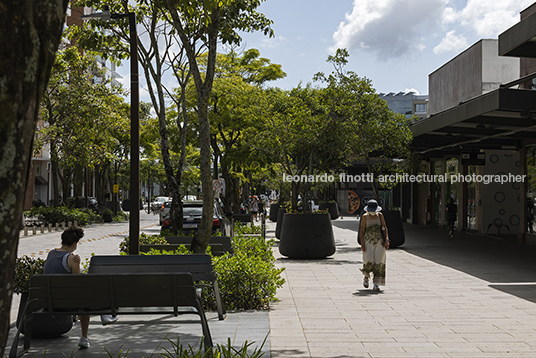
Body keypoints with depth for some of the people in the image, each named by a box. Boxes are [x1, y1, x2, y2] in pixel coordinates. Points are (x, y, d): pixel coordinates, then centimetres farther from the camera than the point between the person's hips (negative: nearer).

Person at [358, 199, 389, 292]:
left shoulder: (380, 215, 6)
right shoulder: (365, 216, -1)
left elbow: (385, 228, 7)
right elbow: (361, 231, 0)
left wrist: (387, 240, -6)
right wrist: (362, 244, -7)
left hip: (379, 241, 2)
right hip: (368, 241, -2)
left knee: (379, 262, -2)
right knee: (369, 261, -10)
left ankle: (376, 285, 5)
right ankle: (366, 277, 21)